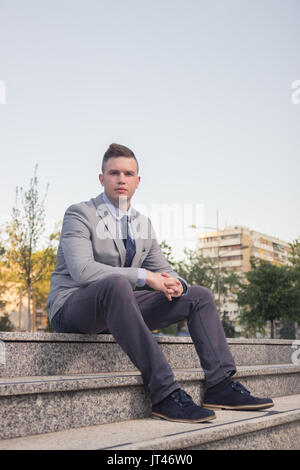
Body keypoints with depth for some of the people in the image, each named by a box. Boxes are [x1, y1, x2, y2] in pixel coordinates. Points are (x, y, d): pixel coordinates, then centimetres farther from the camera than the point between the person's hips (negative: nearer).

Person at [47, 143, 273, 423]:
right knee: (116, 284, -41)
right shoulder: (80, 214, -7)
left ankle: (220, 386, -9)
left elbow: (163, 269, 17)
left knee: (200, 296, -1)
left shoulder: (143, 223, 14)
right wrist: (143, 277, -27)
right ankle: (164, 394, -40)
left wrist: (174, 283, -10)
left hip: (118, 306, 7)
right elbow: (81, 270, -22)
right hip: (73, 310, -7)